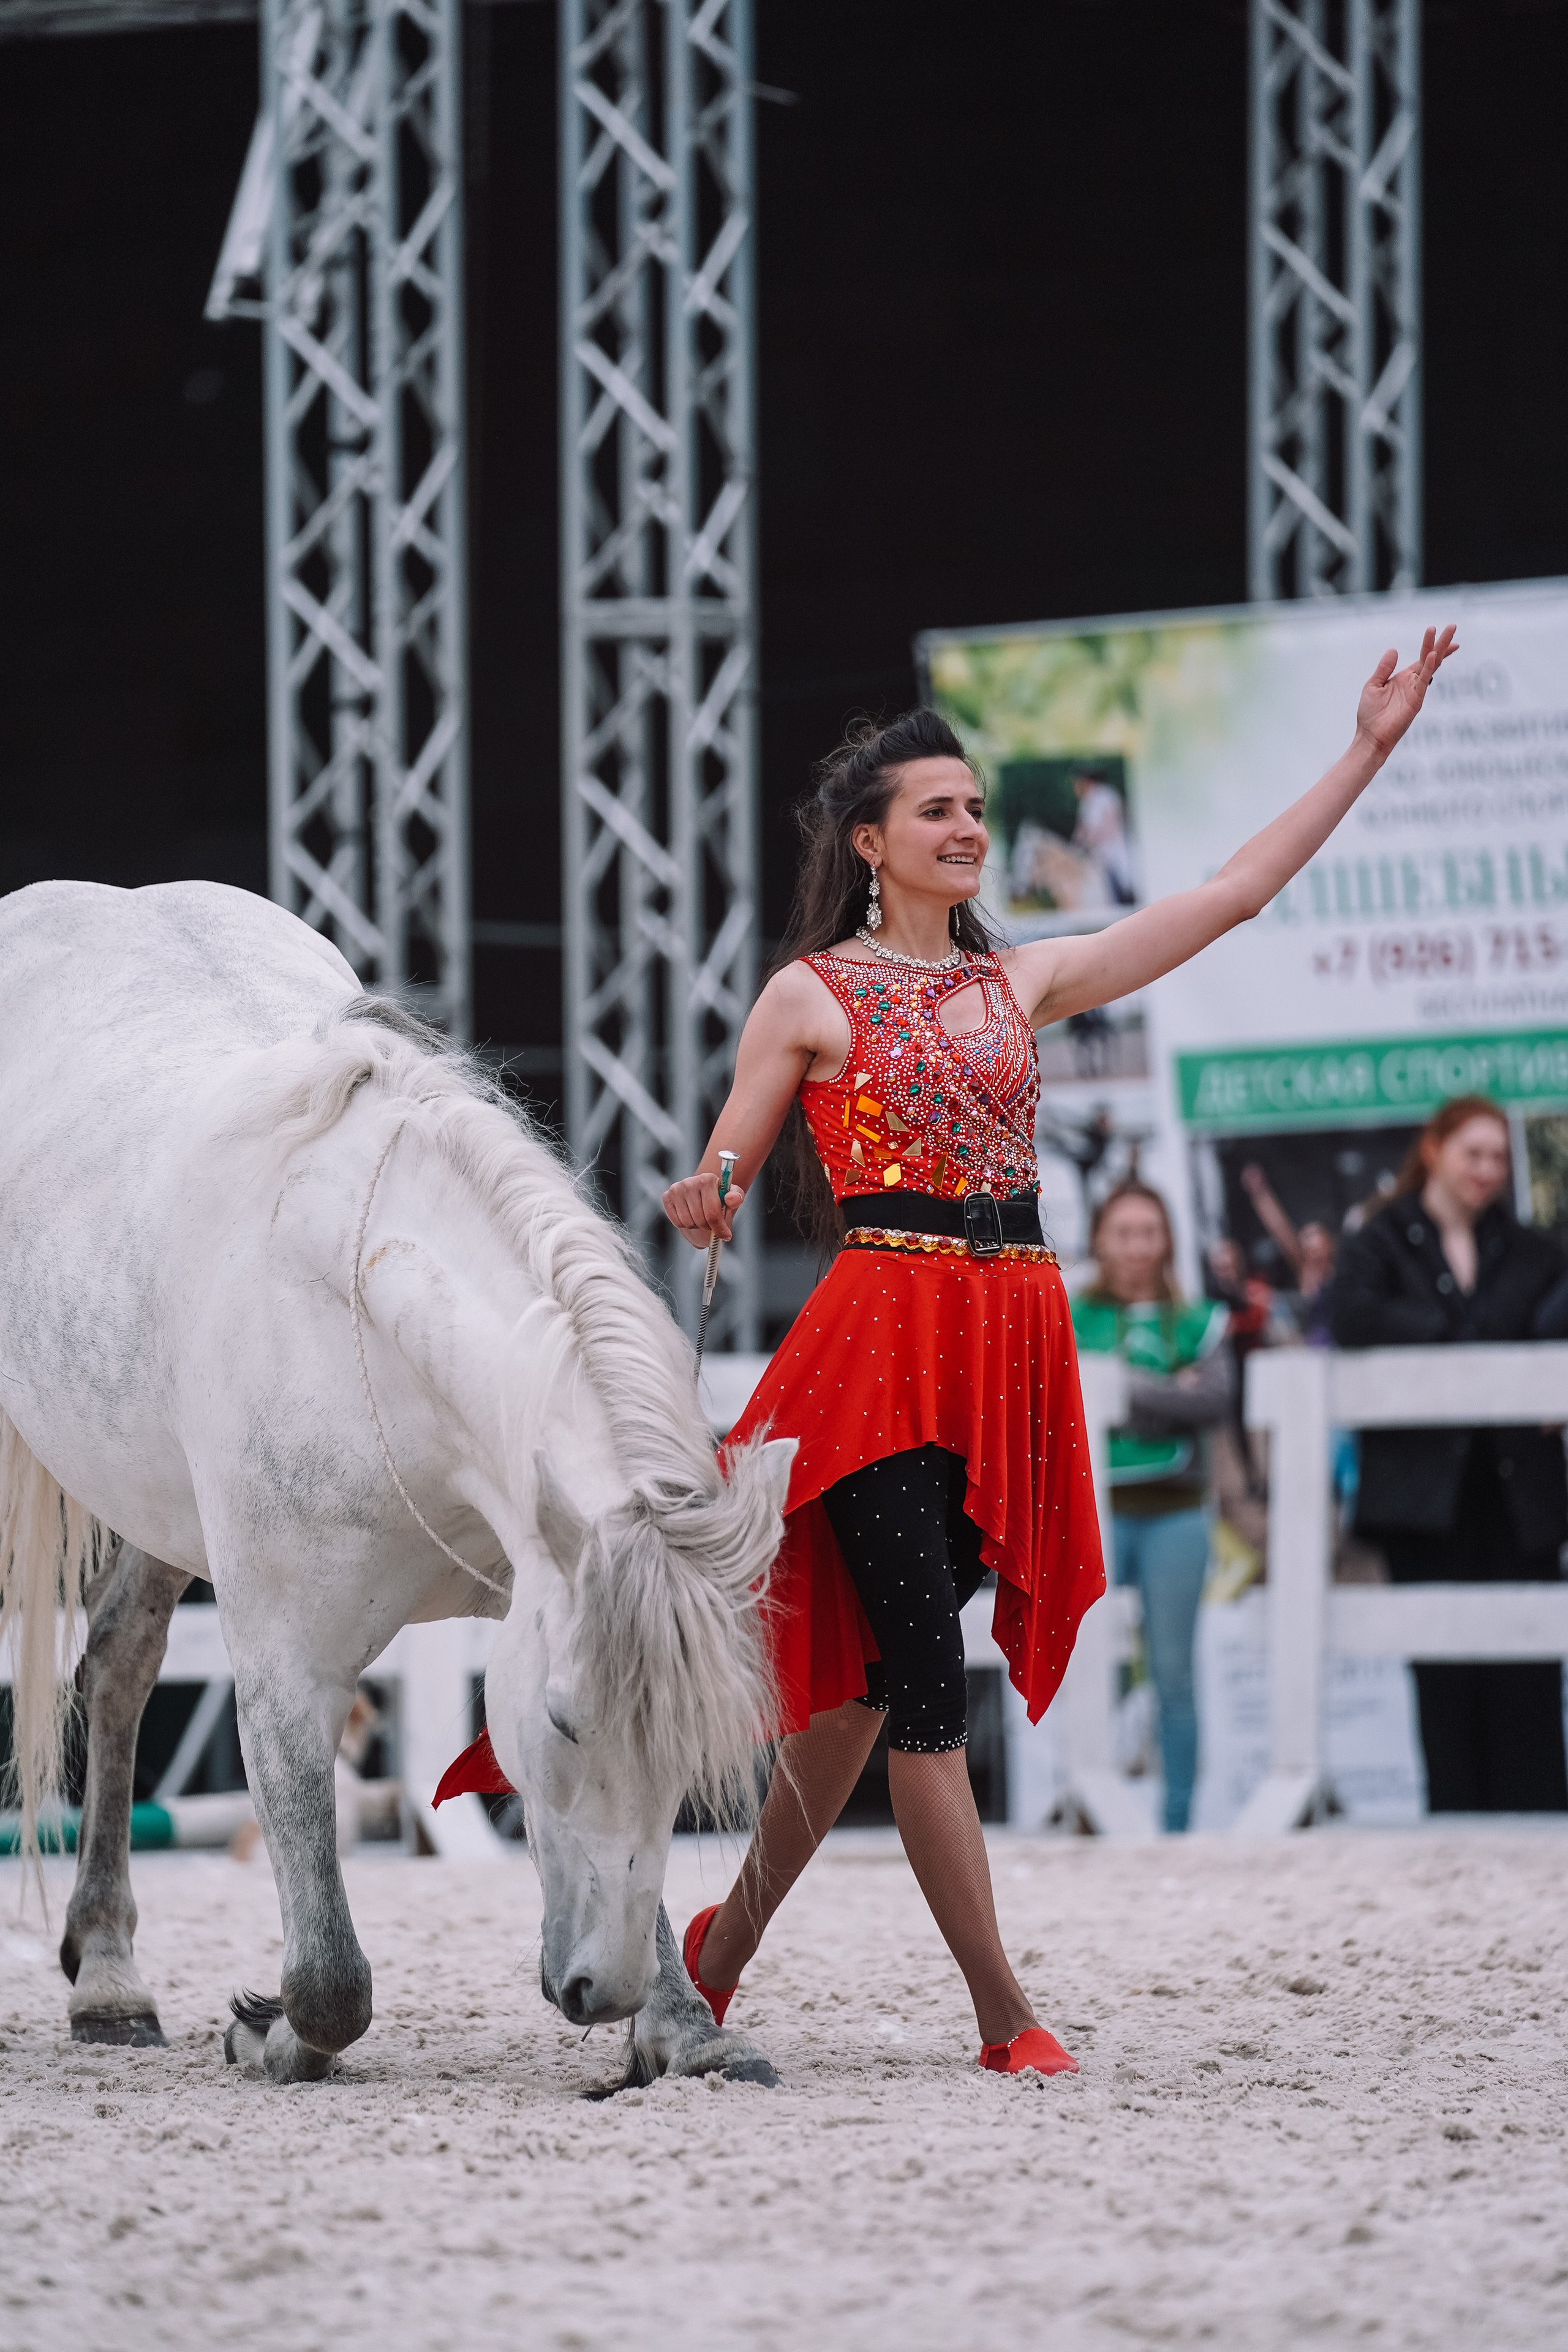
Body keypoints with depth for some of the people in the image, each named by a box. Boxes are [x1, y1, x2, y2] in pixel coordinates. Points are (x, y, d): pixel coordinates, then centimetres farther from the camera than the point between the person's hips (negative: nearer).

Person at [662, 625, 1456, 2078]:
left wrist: (1369, 750, 13)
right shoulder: (811, 999, 3)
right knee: (923, 1666, -10)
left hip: (1011, 1337, 5)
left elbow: (1232, 894, 14)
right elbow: (715, 1186, 4)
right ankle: (1003, 2013, -10)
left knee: (874, 1667, 9)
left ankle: (728, 1941, 24)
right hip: (883, 1339, -5)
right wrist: (703, 1204, -21)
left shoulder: (1023, 981, 15)